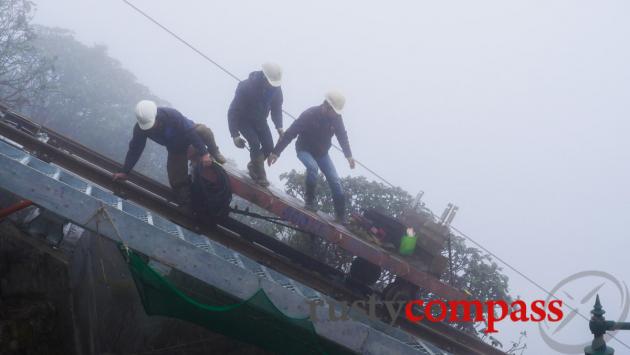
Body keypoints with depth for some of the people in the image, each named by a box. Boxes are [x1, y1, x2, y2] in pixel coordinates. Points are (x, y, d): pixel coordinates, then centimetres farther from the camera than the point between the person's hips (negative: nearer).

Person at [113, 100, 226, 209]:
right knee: (177, 182, -9)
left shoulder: (172, 115, -39)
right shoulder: (140, 128, -26)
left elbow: (191, 132, -35)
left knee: (203, 130, -38)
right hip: (176, 149, 4)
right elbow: (135, 149, -13)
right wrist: (125, 172, -10)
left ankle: (214, 153, -10)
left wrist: (203, 153, -37)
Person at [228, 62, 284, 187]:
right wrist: (235, 135, -33)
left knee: (269, 147, -6)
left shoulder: (276, 88, -19)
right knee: (255, 144, -24)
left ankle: (253, 165, 23)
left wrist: (279, 127, -15)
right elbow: (233, 111, -29)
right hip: (244, 120, -5)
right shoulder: (246, 87, -34)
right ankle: (260, 175, -8)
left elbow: (276, 108, -1)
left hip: (260, 120, 5)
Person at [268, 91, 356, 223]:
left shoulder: (336, 118, -16)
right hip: (305, 150, -4)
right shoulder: (309, 115, -30)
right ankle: (309, 200, -16)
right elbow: (290, 133, -30)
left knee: (335, 181, -6)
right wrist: (276, 152, -33)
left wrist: (348, 155, -12)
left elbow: (342, 136, -1)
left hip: (322, 153, 4)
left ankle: (341, 215, 3)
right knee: (312, 167, -36)